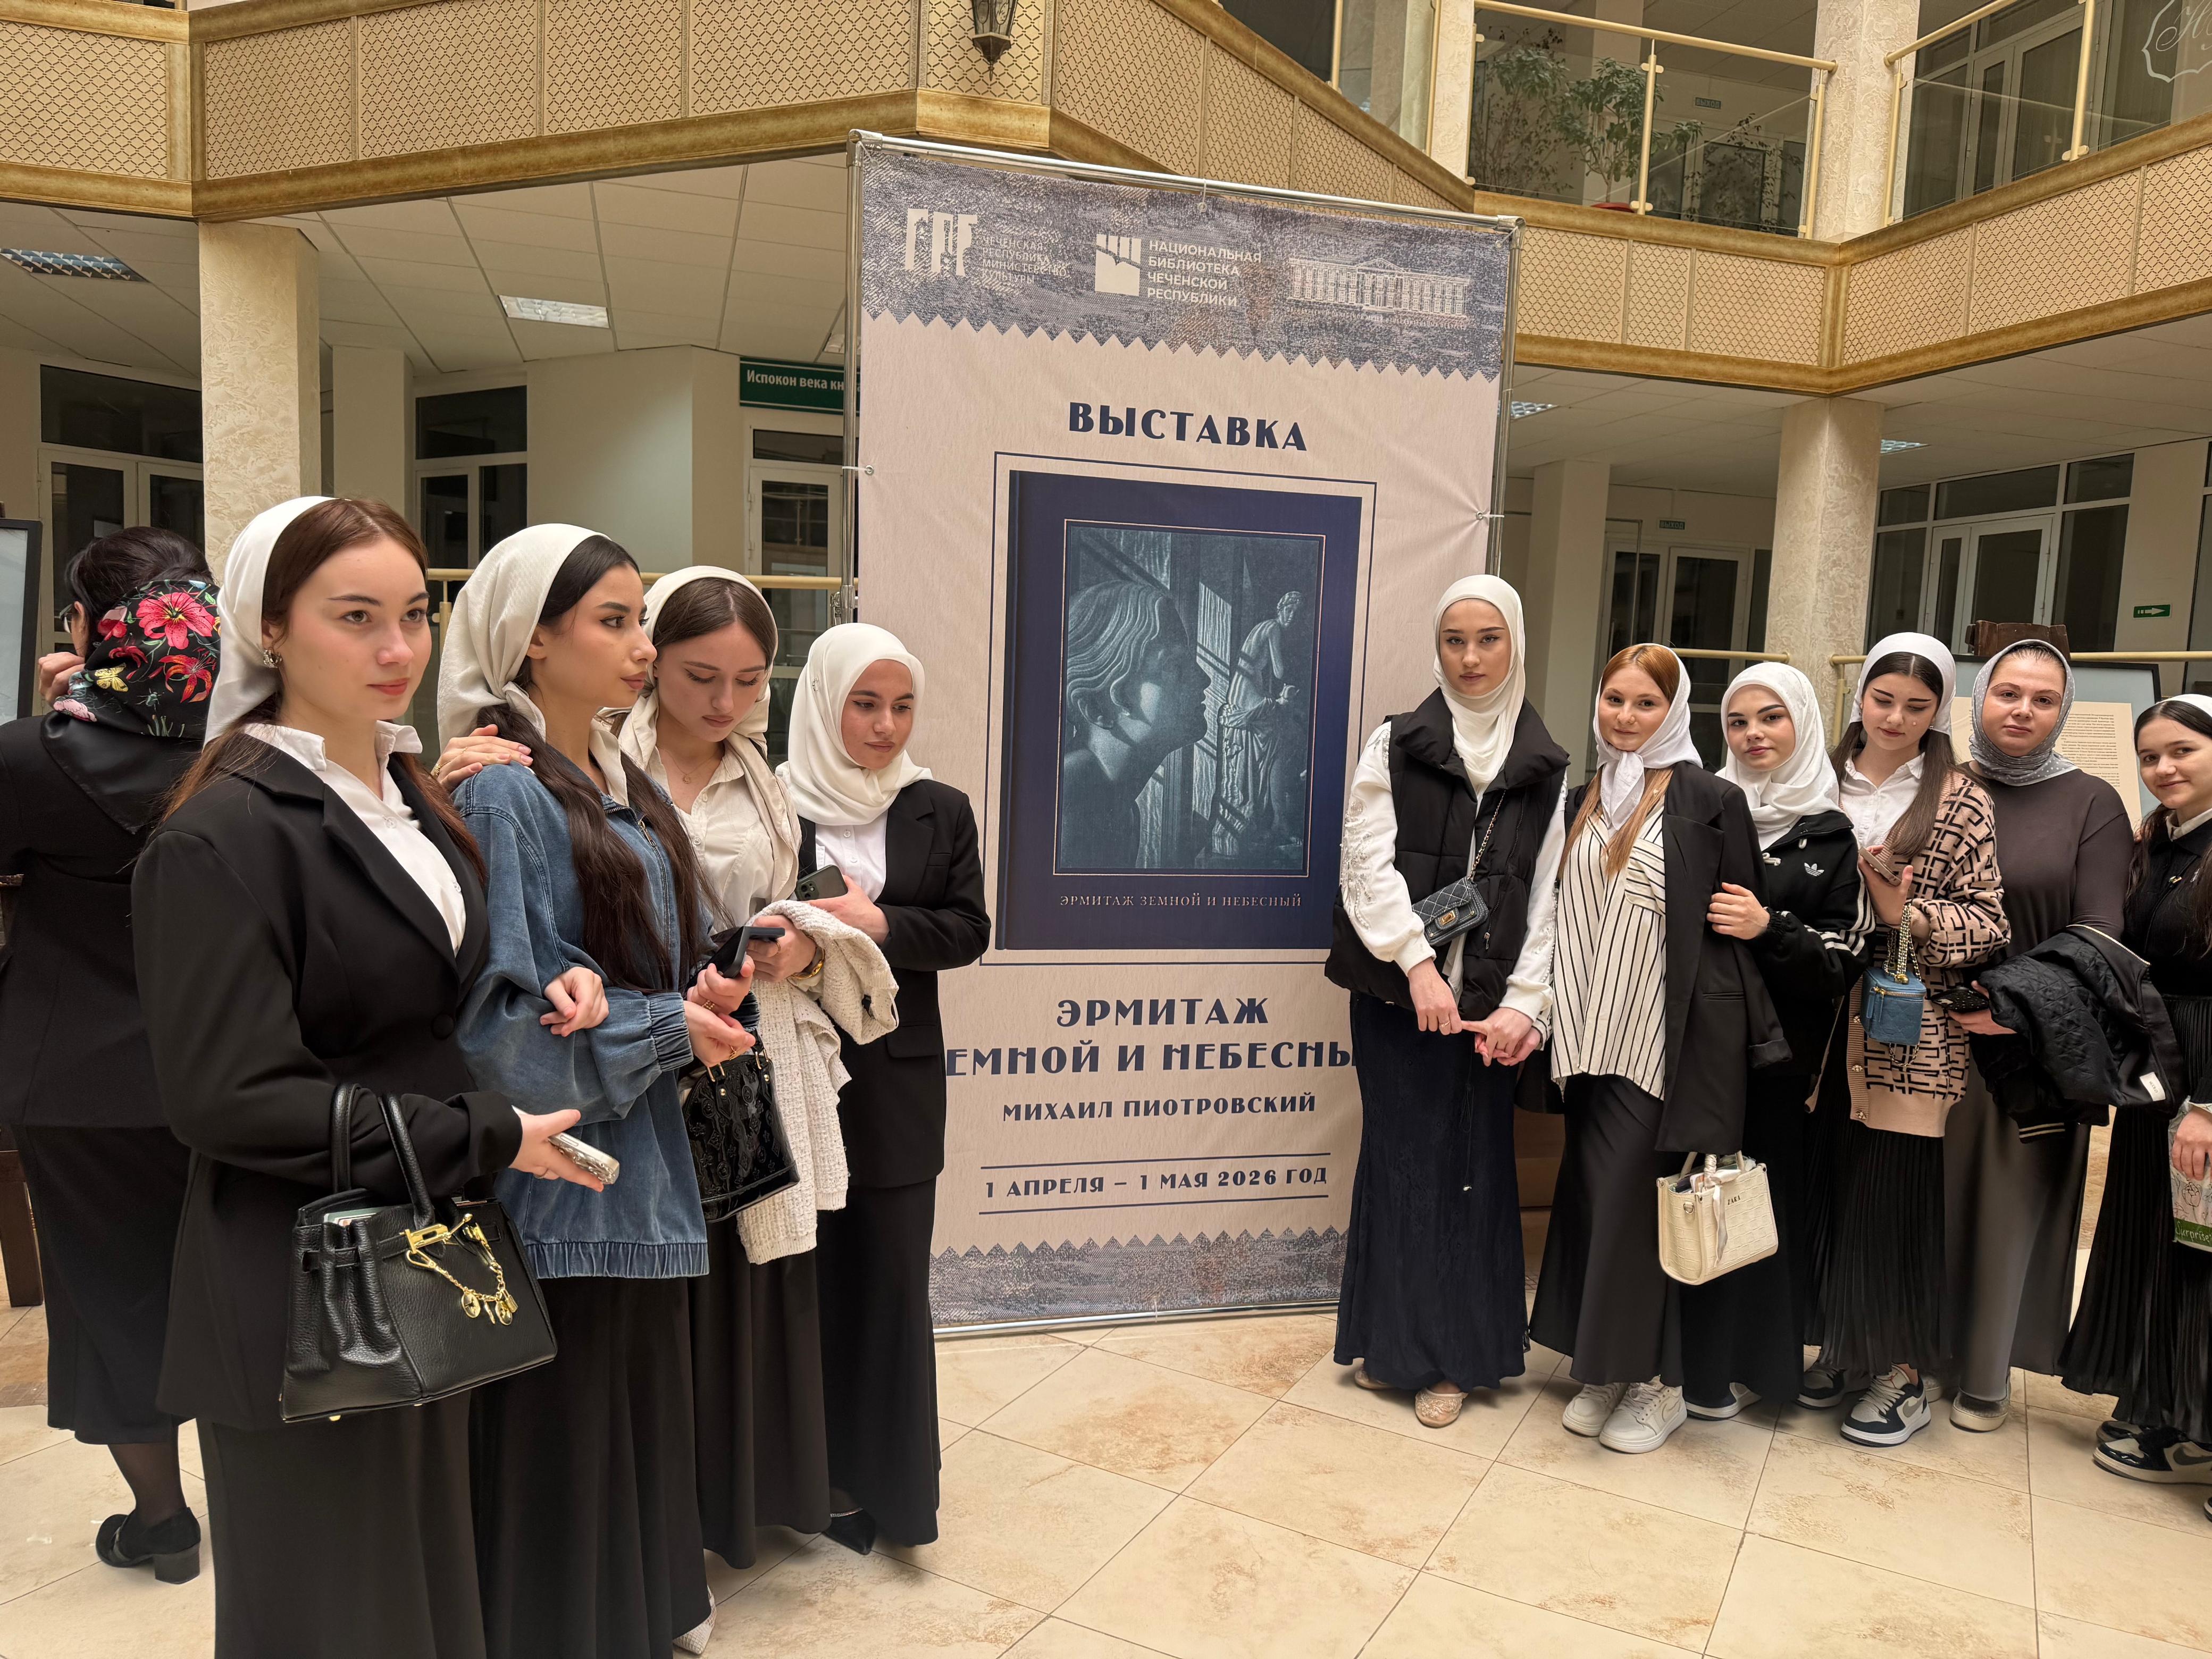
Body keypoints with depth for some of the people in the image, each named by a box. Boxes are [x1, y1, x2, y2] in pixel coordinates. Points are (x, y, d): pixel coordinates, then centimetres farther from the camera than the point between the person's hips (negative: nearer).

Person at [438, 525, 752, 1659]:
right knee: (560, 1419, 7)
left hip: (642, 1156, 8)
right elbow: (499, 1008, -19)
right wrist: (667, 1026, -14)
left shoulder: (629, 789, 9)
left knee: (644, 1391, 20)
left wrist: (707, 996, -6)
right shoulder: (502, 794, -16)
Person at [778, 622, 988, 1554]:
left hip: (897, 1080, 2)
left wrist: (879, 926, -14)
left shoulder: (939, 811, 6)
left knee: (890, 1279, 8)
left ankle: (880, 1479, 23)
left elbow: (969, 929, 1)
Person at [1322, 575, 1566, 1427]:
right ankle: (1391, 1341, 21)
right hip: (1397, 994, -1)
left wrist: (1524, 1004, -8)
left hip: (1490, 1003, 1)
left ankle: (1455, 1354, 20)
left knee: (1474, 1166, 6)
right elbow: (1368, 862, -6)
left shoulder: (1545, 768, 7)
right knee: (1400, 1159, 5)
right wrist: (1417, 961, -17)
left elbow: (1548, 898, 2)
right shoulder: (1396, 745, 3)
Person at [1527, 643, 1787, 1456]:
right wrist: (1555, 1013, 11)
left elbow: (1740, 919, -6)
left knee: (1631, 1197, -2)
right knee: (1592, 1193, 9)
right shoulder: (1585, 801, 12)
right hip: (1596, 1031, 6)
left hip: (1670, 1037, -6)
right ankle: (1604, 1368, 24)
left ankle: (1657, 1380, 16)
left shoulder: (1711, 801, -6)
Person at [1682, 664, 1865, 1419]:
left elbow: (1843, 960, -5)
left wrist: (1769, 929, -20)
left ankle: (1741, 1362, 20)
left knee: (1761, 1197, 3)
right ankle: (1674, 1350, 18)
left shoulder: (1837, 835, 1)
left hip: (1779, 1051, -1)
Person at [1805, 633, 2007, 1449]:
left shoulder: (1962, 802, 1)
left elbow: (1990, 924, -3)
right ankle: (1840, 1344, 27)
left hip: (1910, 1033, -3)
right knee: (1829, 1187, 7)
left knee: (1896, 1192, 1)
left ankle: (1903, 1375, 18)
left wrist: (1908, 913, -17)